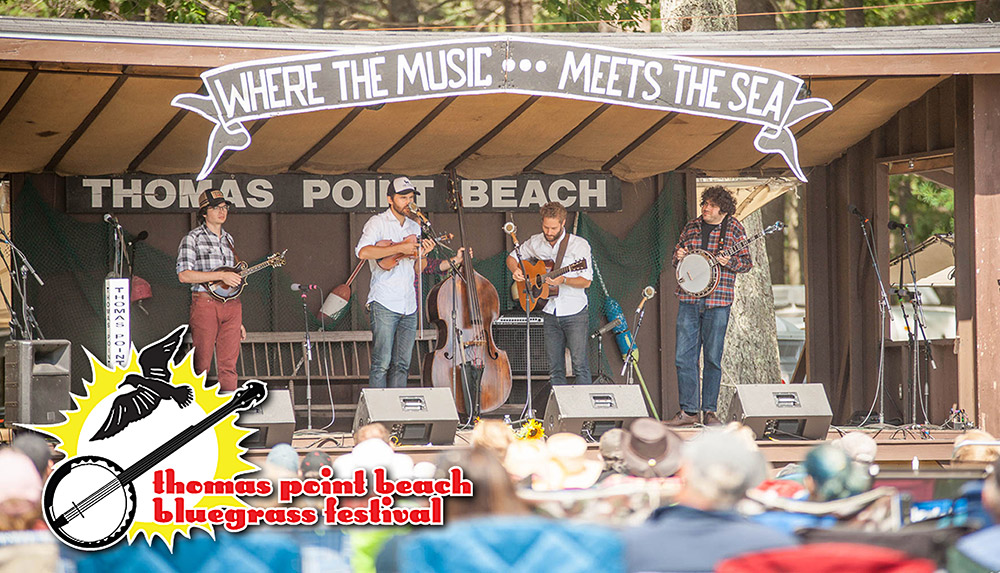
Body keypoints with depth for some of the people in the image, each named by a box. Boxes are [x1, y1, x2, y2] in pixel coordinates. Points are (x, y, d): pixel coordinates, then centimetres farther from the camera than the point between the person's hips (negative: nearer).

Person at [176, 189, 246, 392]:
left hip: (231, 305, 6)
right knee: (202, 366, -7)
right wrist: (221, 276, -16)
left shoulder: (228, 239, 19)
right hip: (205, 303, -6)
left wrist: (238, 321, 20)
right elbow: (184, 275, -12)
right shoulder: (193, 238, 0)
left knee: (228, 365, 1)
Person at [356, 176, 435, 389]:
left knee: (402, 365, 4)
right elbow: (362, 251, -19)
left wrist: (422, 255, -1)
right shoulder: (378, 223, 0)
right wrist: (400, 248, -19)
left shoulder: (414, 227, 19)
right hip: (384, 303, -6)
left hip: (409, 306, 6)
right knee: (382, 363, -9)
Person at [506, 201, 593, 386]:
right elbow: (512, 257, 21)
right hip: (550, 313, 4)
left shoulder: (579, 245, -7)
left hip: (575, 314, -4)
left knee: (580, 364, -12)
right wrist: (516, 270, -2)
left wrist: (563, 280, -25)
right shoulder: (535, 243, 5)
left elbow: (586, 281, -8)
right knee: (555, 369, 5)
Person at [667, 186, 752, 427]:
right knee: (683, 357, -1)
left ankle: (710, 411, 7)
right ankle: (688, 411, 5)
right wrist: (679, 258, -2)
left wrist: (729, 262, -16)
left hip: (717, 300, -3)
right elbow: (676, 259, 21)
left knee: (713, 358, -1)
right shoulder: (691, 227, 12)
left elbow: (746, 262, 3)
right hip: (689, 298, 3)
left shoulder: (733, 228, 2)